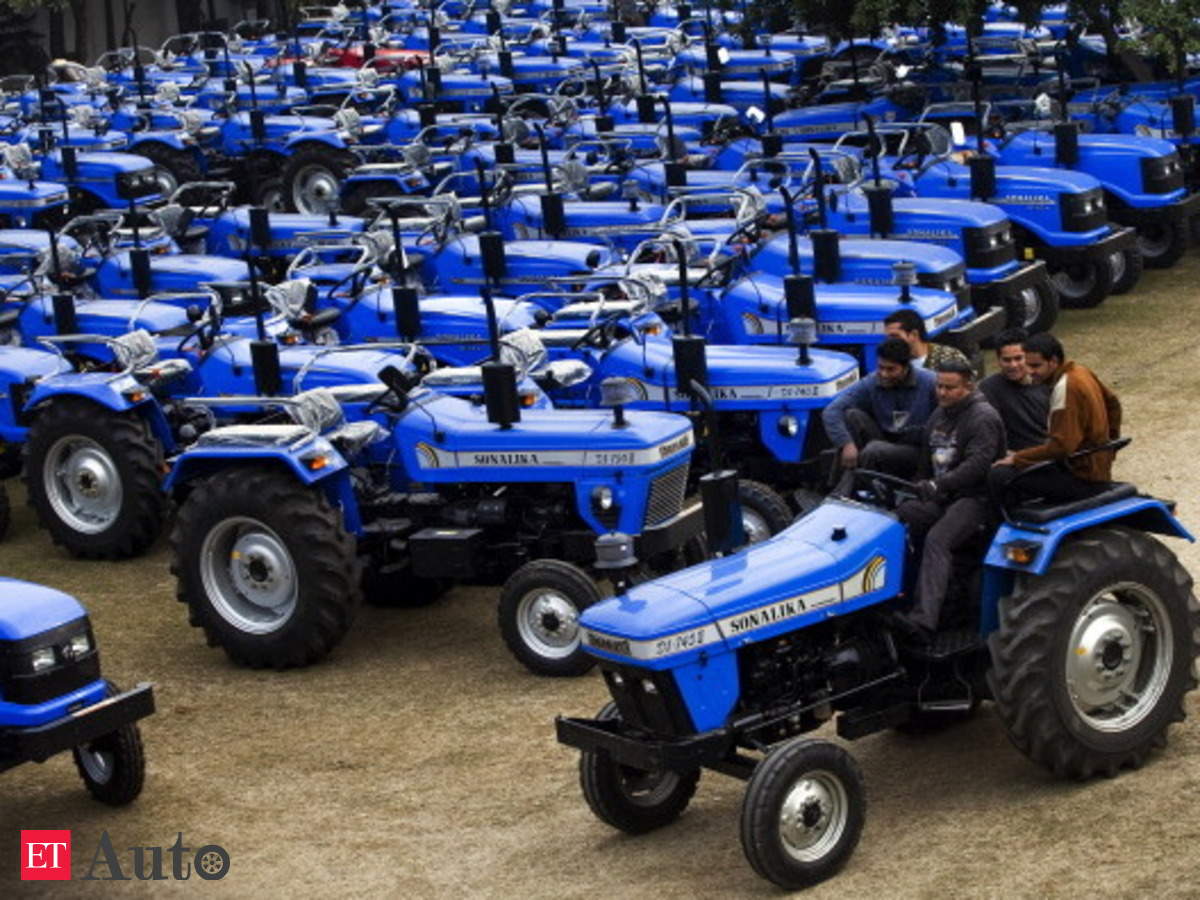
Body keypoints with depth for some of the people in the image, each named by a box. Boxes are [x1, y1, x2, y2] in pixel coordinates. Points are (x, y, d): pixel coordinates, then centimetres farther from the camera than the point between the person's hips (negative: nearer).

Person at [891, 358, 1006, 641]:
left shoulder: (983, 417, -10)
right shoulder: (939, 415, 18)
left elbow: (977, 463, -23)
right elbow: (926, 460, 29)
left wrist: (939, 485, -32)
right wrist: (921, 486, 15)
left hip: (975, 498, -9)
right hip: (940, 498, 9)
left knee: (936, 540, -32)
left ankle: (923, 620, -45)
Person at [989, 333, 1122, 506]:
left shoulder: (1066, 387, -21)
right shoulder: (1081, 371, 8)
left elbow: (1061, 446, -26)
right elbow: (1112, 404, 25)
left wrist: (1016, 459, -18)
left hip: (1082, 478, -11)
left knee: (1000, 476, -22)